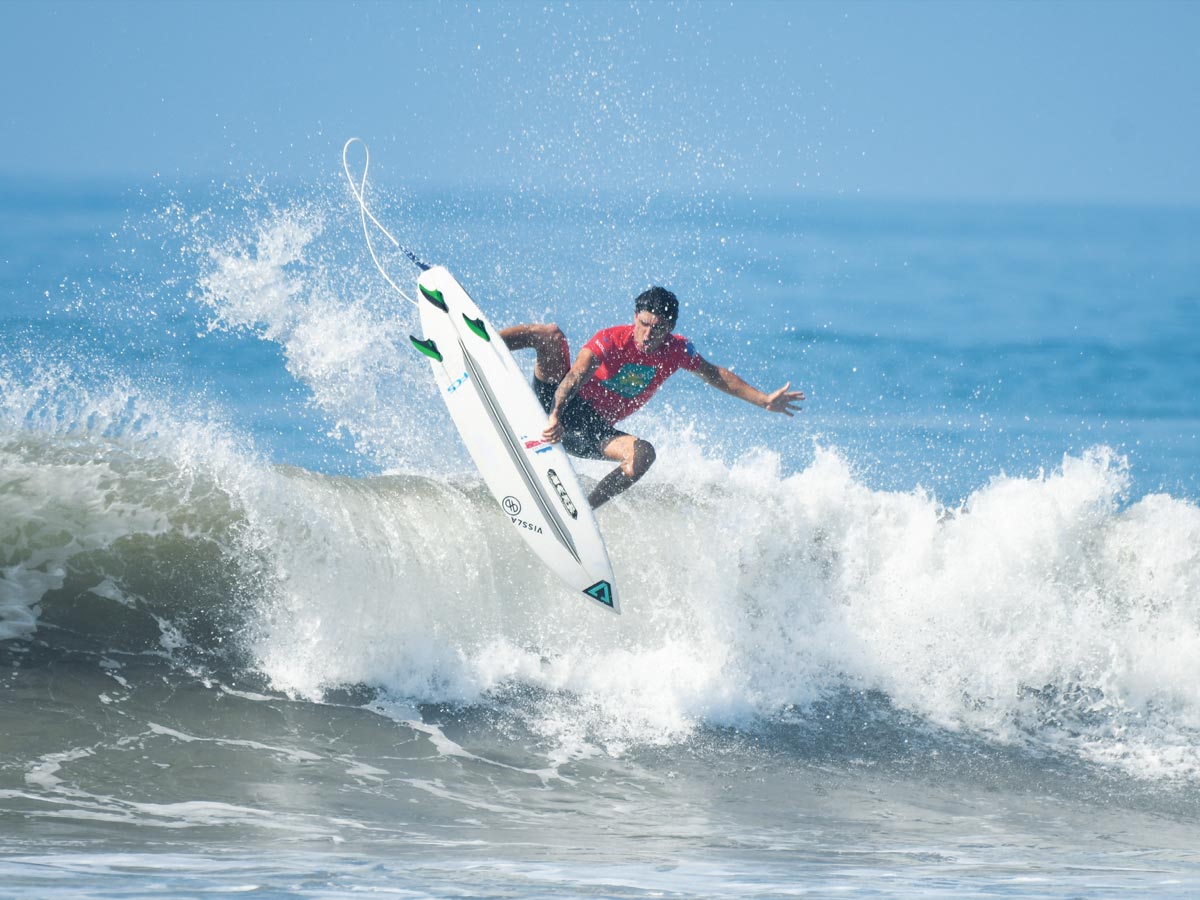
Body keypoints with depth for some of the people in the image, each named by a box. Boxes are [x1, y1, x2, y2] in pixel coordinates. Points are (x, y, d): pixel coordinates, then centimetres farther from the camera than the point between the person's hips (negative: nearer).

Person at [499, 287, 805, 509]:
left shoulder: (676, 351, -6)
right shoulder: (610, 340, -22)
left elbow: (715, 375, 9)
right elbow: (576, 376, -36)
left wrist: (764, 400, 4)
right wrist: (556, 416, -54)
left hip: (592, 433, 4)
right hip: (556, 398, -4)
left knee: (643, 455, -27)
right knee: (552, 334, -27)